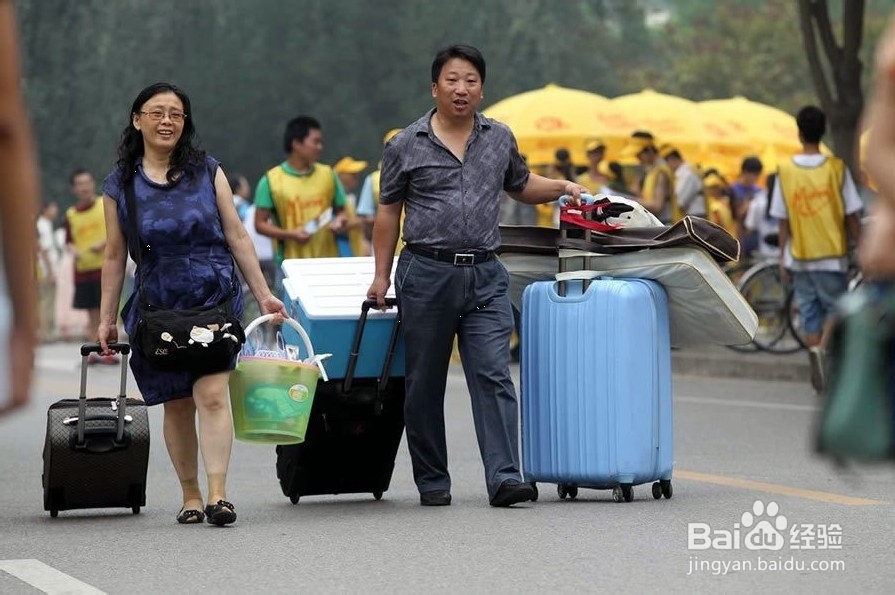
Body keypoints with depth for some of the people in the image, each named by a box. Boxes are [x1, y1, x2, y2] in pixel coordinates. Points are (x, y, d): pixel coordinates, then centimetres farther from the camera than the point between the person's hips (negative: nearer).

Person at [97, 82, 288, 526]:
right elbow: (115, 256, 8)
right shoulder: (120, 184, 4)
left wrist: (263, 295, 2)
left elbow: (236, 236, 5)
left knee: (211, 394, -14)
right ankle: (190, 497, 15)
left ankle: (218, 495, -18)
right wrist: (107, 318, 7)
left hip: (215, 299, -1)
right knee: (176, 403, 6)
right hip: (158, 306, 1)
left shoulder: (207, 172, 4)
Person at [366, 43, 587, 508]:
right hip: (427, 273, -1)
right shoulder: (406, 147, 2)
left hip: (485, 277, 1)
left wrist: (562, 187, 9)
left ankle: (504, 478, -16)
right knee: (425, 384, 5)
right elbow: (388, 213, 7)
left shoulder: (500, 139, 10)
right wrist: (381, 275, 4)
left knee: (493, 377, -10)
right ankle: (432, 482, 15)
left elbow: (521, 186, 27)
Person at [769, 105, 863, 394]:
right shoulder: (836, 168, -7)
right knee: (836, 305, 7)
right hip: (832, 254, -2)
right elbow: (851, 216, -4)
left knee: (809, 311, 10)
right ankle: (822, 348, -20)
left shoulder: (785, 170, -2)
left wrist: (783, 257, 9)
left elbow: (782, 219, 1)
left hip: (799, 256, 2)